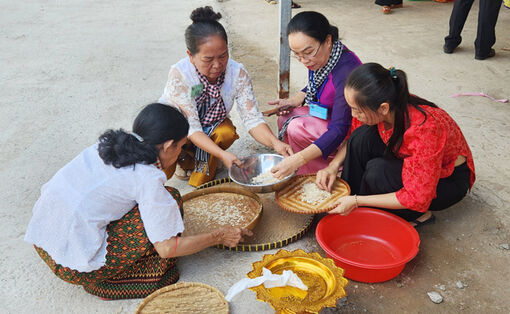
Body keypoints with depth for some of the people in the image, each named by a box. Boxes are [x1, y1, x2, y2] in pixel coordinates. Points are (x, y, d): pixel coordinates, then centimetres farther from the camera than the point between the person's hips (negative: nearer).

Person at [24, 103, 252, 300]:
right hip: (73, 265, -8)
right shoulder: (148, 178, -17)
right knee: (171, 198, -8)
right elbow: (166, 248, -12)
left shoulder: (112, 144, 5)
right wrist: (219, 237, 1)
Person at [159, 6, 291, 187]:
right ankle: (182, 159, 5)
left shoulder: (237, 73, -23)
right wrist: (222, 154, -46)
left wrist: (275, 143, -45)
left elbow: (252, 118, -25)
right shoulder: (179, 74, -31)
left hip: (209, 127, 3)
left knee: (227, 132, -31)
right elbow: (191, 127, -33)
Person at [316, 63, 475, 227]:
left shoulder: (423, 129, -38)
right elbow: (354, 138, 2)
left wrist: (357, 201, -29)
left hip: (449, 180, -6)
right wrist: (333, 166, -15)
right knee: (363, 135, -19)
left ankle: (417, 216, -5)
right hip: (411, 162, 6)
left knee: (378, 171, -31)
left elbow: (417, 199, -31)